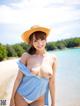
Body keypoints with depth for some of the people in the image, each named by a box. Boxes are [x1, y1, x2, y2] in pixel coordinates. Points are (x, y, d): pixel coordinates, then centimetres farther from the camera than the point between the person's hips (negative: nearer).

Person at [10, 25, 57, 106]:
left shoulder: (53, 58, -6)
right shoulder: (26, 56, -12)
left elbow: (52, 82, -1)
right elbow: (18, 78, -7)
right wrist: (12, 99, -4)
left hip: (39, 99, 2)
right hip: (21, 96, -1)